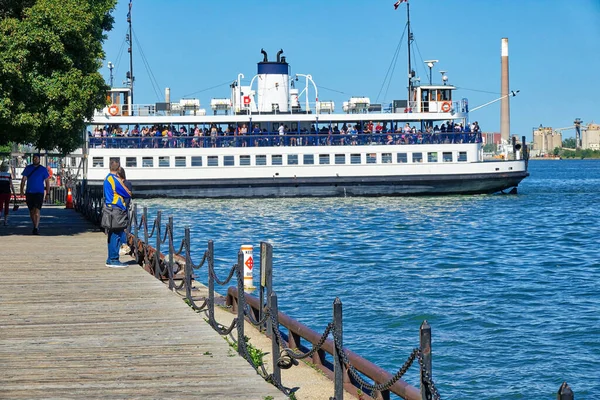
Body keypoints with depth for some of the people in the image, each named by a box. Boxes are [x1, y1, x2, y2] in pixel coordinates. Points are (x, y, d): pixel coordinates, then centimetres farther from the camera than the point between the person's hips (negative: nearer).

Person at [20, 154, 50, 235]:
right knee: (31, 211, 10)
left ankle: (36, 228, -21)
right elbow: (23, 180, 8)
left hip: (39, 192, -3)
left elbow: (47, 182, 6)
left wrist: (47, 193, 0)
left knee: (37, 210, -16)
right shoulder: (28, 168, 9)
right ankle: (35, 226, 24)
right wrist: (21, 190, -4)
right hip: (29, 192, 3)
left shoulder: (43, 170, 4)